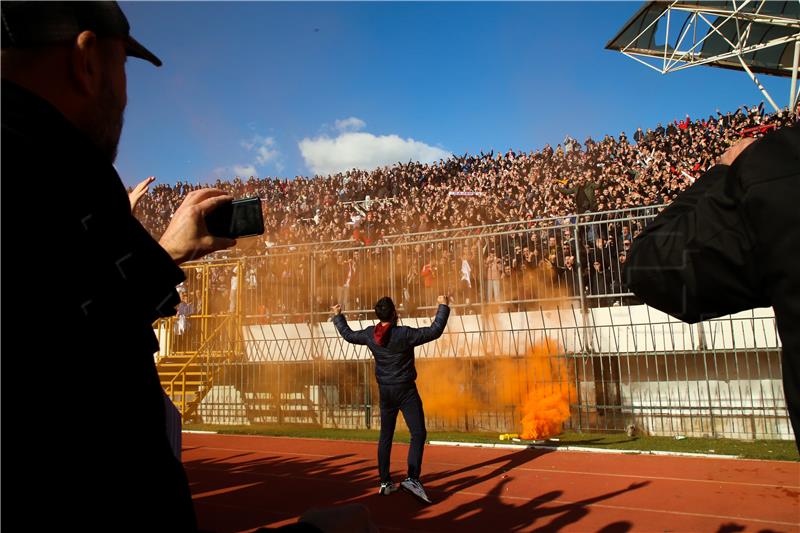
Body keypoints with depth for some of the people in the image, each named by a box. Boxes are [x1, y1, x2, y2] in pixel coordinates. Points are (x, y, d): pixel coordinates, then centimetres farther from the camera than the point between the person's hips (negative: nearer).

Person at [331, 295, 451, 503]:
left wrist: (338, 317, 30)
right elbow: (434, 331, -18)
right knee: (418, 434, -4)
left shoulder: (370, 335, -2)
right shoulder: (404, 334, -19)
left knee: (385, 436, 14)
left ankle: (385, 482, 21)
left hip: (385, 392, 6)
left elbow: (348, 335, 15)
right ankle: (412, 479, -16)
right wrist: (443, 307, -7)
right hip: (406, 391, -6)